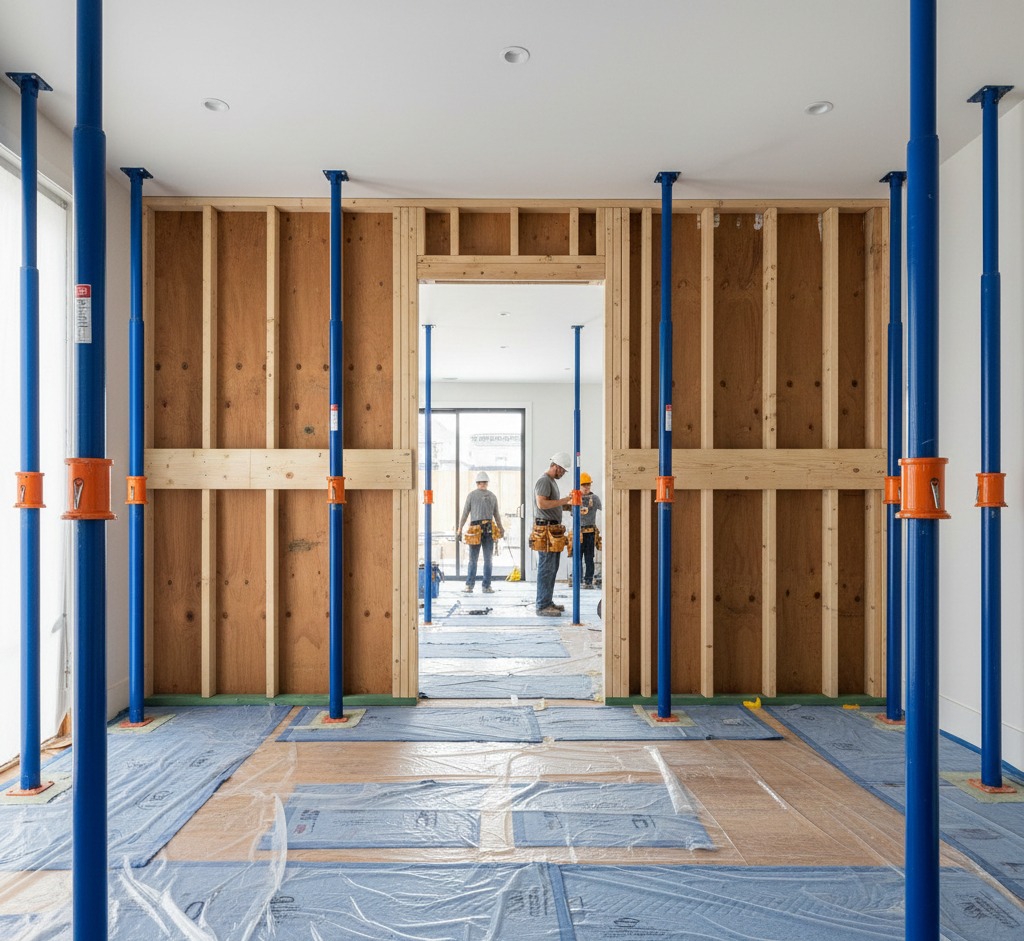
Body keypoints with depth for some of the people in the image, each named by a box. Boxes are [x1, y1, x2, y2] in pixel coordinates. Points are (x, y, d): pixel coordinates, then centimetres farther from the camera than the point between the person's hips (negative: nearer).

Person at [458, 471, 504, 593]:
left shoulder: (471, 495, 3)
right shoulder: (492, 496, 4)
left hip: (475, 529, 0)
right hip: (489, 529, 0)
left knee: (472, 559, 3)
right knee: (487, 560, 4)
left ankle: (469, 585, 5)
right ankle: (486, 586, 8)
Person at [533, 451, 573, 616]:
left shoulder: (552, 481, 23)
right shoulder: (543, 480, -10)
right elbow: (542, 504, -22)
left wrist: (566, 506, 11)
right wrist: (562, 500, -17)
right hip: (545, 529, -11)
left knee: (552, 568, 13)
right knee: (546, 568, -9)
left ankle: (548, 602, 20)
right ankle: (542, 606, -6)